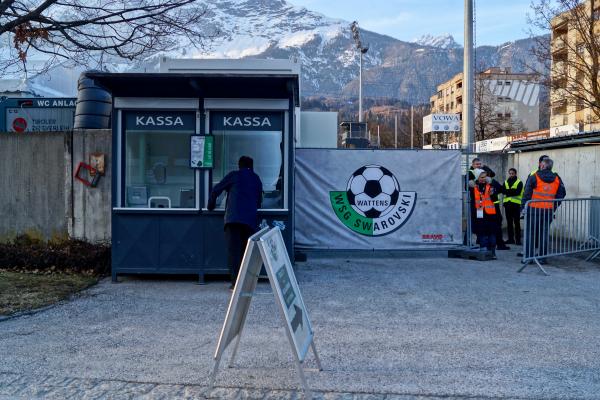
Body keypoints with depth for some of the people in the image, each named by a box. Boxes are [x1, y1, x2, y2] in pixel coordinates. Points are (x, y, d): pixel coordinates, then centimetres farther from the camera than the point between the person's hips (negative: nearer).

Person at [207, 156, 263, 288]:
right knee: (246, 250, 9)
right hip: (251, 220, 4)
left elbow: (216, 190, 11)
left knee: (233, 249, -5)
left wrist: (211, 206, 25)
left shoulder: (234, 175, 9)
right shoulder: (257, 179, 20)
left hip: (233, 217, -4)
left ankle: (236, 280, -13)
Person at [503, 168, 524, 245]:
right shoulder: (506, 182, 16)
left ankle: (518, 239, -1)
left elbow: (518, 192, -14)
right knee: (509, 222, 8)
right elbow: (503, 191, 0)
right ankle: (511, 239, 14)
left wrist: (508, 191, -12)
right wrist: (512, 191, -14)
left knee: (517, 222, -4)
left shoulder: (519, 182, 1)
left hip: (516, 204, -5)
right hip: (507, 203, 5)